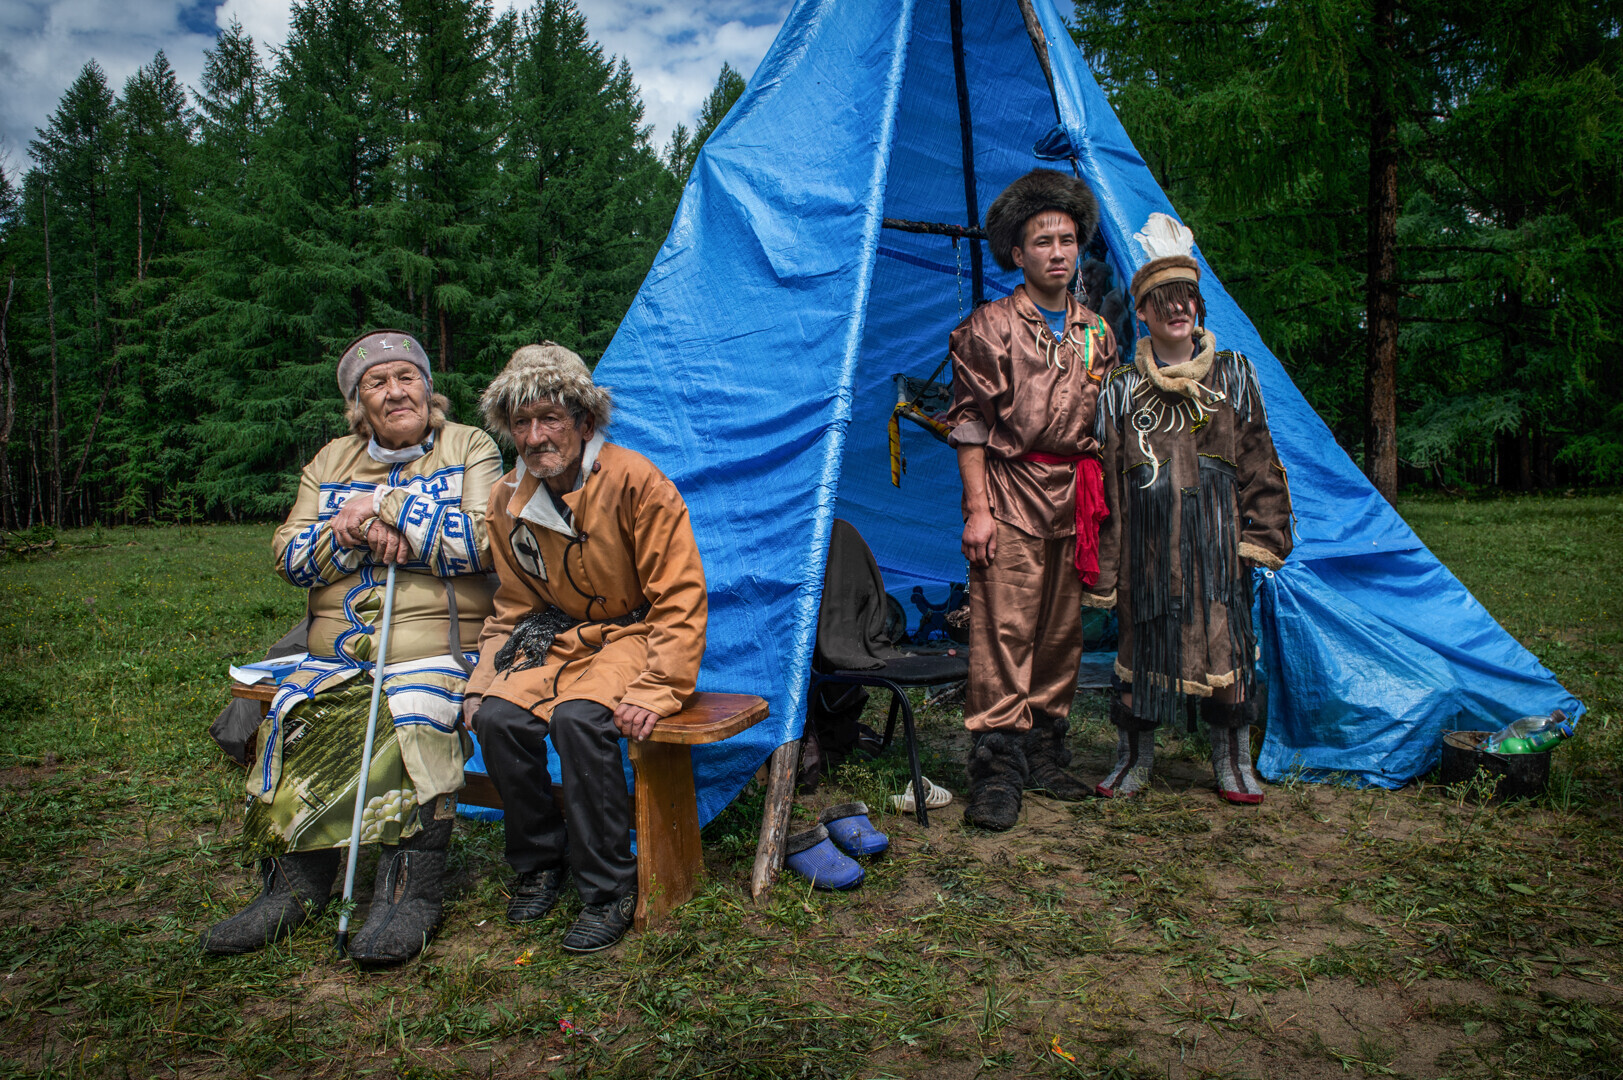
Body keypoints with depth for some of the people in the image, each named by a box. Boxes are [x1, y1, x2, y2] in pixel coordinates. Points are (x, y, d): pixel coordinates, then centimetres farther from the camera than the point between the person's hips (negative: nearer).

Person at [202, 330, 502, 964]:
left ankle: (411, 893, -22)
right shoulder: (332, 463, 19)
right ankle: (294, 885, -8)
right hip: (337, 657, 4)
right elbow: (289, 558, 11)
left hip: (435, 651, -4)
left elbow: (487, 541, -10)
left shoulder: (470, 449, 7)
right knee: (289, 721, -22)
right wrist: (351, 530, -9)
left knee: (415, 720, -32)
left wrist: (387, 509, -11)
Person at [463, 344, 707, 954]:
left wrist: (656, 688, -25)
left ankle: (609, 890, -16)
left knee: (578, 718, -33)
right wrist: (484, 680, 1)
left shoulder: (635, 481, -17)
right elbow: (513, 606, 15)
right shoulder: (509, 501, 3)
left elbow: (679, 599, -16)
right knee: (498, 718, -22)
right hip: (558, 640, 6)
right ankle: (539, 861, 3)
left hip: (634, 636, -5)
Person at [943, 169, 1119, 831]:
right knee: (1003, 629, -8)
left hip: (1076, 501, 6)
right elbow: (969, 423, -6)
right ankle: (996, 772, -2)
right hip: (1010, 493, -5)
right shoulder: (990, 326, -2)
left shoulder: (1096, 334, 15)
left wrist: (1100, 502, 14)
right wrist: (977, 507, -12)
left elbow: (1107, 427, 20)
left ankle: (1045, 757, 21)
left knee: (1062, 632, 9)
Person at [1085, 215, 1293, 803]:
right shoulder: (1121, 389, 6)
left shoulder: (1234, 375, 9)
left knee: (1225, 639, 1)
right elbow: (1107, 482, 5)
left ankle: (1232, 762, 18)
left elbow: (1259, 463, 10)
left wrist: (1264, 533, 1)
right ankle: (1134, 758, 21)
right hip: (1148, 540, 0)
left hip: (1216, 534, 0)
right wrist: (1103, 571, 2)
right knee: (1142, 640, 4)